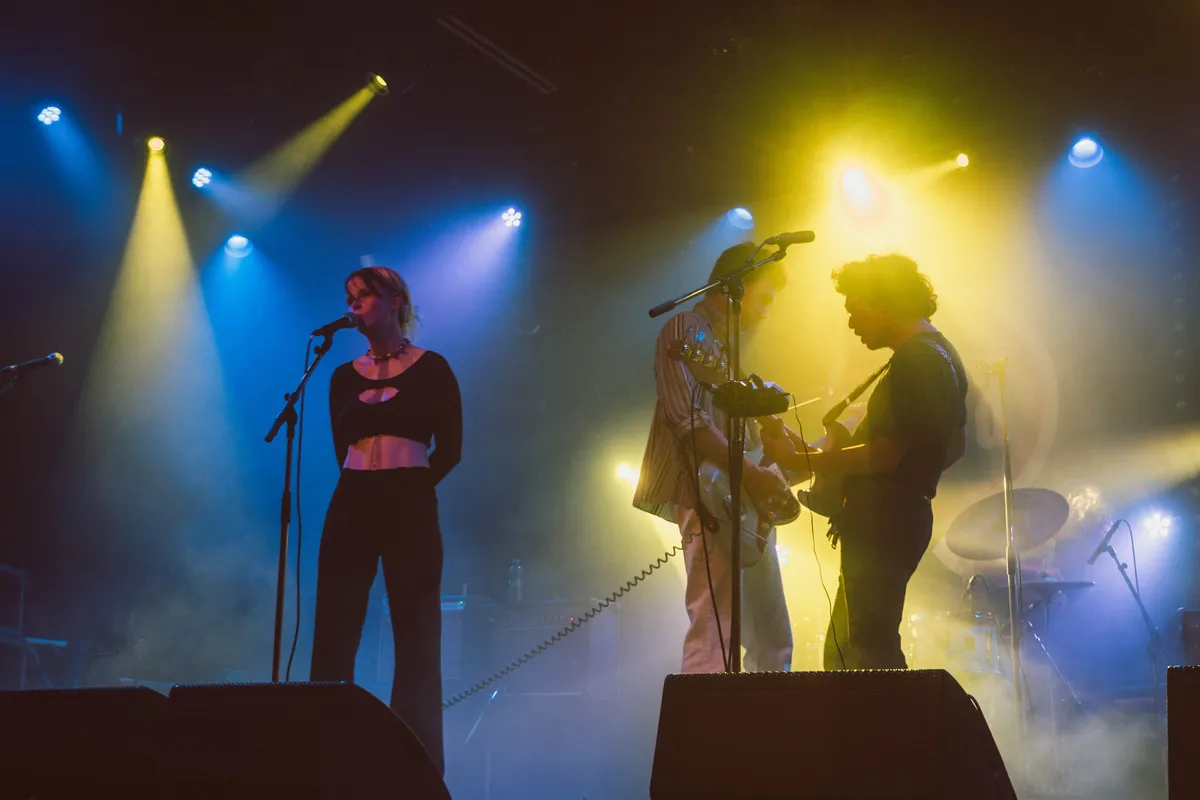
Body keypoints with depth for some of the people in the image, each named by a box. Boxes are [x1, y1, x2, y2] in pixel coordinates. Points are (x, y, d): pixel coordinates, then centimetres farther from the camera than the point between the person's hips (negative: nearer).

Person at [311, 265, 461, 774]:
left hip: (410, 507, -4)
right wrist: (373, 484, 5)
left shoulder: (430, 369, 3)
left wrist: (405, 486, 4)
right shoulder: (345, 377, 15)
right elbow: (343, 447, 16)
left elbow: (449, 449, 2)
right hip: (351, 507, 4)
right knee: (333, 636, -3)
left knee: (416, 640, -4)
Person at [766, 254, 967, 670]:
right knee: (845, 654, 14)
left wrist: (799, 461, -16)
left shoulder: (915, 362, -17)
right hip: (904, 515, 11)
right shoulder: (941, 354, 17)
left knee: (864, 655, -11)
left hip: (882, 525, -11)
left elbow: (883, 456, -22)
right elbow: (954, 445, 25)